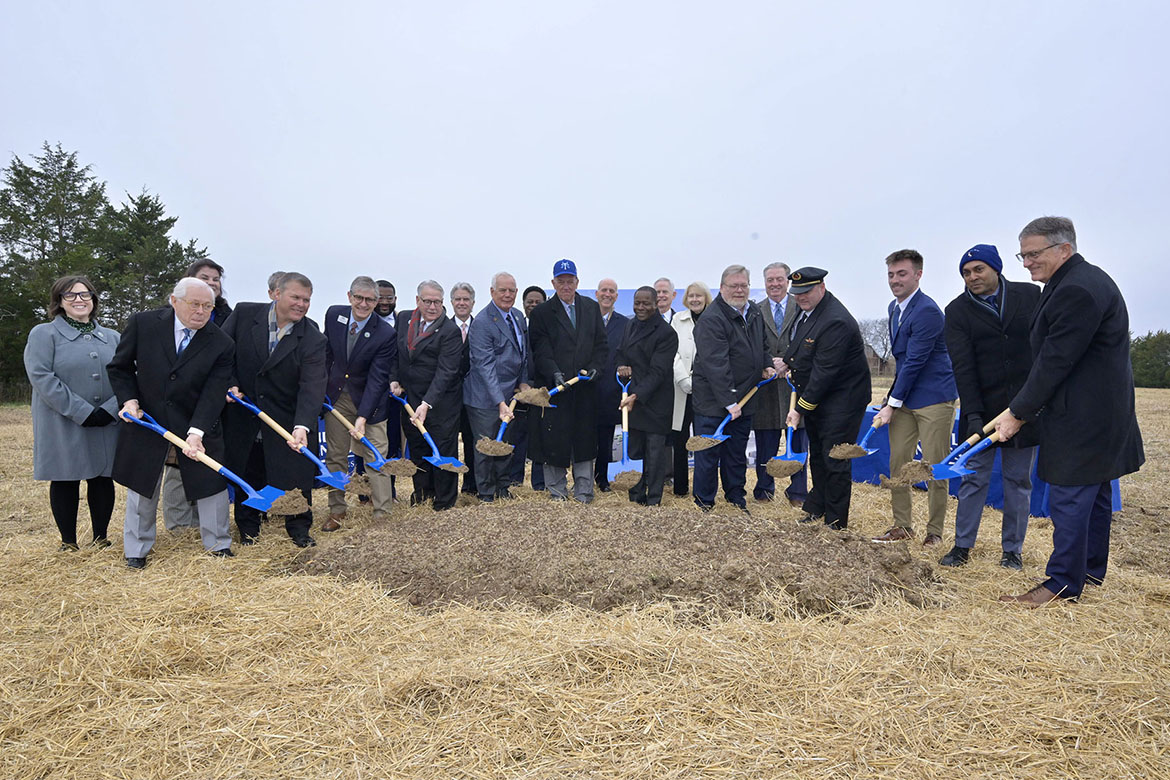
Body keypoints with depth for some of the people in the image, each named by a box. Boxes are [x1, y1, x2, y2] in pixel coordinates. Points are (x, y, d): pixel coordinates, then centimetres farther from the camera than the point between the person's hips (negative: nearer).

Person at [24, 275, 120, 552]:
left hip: (107, 425, 3)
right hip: (63, 426, -3)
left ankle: (100, 538, 20)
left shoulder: (112, 337, 12)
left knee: (102, 478, 7)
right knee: (65, 481, 5)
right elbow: (40, 376, -11)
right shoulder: (44, 334, 1)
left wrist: (110, 410, -12)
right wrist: (82, 412, -18)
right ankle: (68, 543, 17)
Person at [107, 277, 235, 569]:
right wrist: (129, 400, -10)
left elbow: (213, 392, -18)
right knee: (142, 486, 13)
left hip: (198, 424, 0)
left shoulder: (221, 344, -13)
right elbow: (119, 367, 4)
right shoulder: (143, 323, -10)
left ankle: (217, 543, 25)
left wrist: (196, 432, -28)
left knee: (211, 482, 6)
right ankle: (137, 549, 31)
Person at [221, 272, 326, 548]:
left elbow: (312, 386, -23)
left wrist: (302, 426, -35)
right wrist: (229, 384, -10)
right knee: (246, 473, 15)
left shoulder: (313, 339, -14)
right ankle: (248, 527, 36)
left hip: (287, 419, -1)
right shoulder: (244, 314, -8)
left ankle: (299, 527, 27)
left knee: (296, 472, 5)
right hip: (242, 410, 1)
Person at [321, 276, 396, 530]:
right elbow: (327, 352, 10)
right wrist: (322, 387, 7)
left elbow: (377, 379, -22)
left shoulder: (386, 334, -20)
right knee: (335, 456, 12)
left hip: (369, 401, -4)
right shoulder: (334, 314, -6)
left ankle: (383, 515, 10)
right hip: (336, 397, 4)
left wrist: (362, 418, -27)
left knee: (375, 460, 0)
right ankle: (337, 511, 26)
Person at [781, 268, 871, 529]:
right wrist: (789, 362, 4)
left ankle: (836, 523, 11)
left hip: (841, 400, -9)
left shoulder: (836, 322, -26)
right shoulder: (806, 309, 4)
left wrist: (801, 408, -23)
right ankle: (816, 508, 35)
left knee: (835, 461, -2)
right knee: (816, 455, 20)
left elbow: (825, 371, -26)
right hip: (814, 398, 9)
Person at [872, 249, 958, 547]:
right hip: (904, 398, 8)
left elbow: (914, 362, -19)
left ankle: (935, 531, 15)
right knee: (897, 463, 8)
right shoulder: (894, 307, 11)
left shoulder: (928, 311, -18)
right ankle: (902, 525, 19)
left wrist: (892, 404, -16)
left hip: (934, 397, -8)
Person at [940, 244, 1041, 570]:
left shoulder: (1031, 296, 2)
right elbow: (962, 366, -8)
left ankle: (1013, 549, 19)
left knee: (1019, 480, 8)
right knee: (974, 478, 3)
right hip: (983, 407, -1)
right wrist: (972, 414, -15)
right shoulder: (958, 310, -1)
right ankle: (962, 546, 13)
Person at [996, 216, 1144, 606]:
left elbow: (1054, 362, -22)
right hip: (1101, 414, 11)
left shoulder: (1078, 290, -21)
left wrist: (1018, 414, -15)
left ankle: (1063, 583, 5)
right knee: (1094, 494, 19)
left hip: (1082, 420, -11)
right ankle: (1090, 571, 33)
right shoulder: (1084, 280, 14)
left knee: (1068, 498, -4)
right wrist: (1019, 410, 13)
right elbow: (1052, 357, 15)